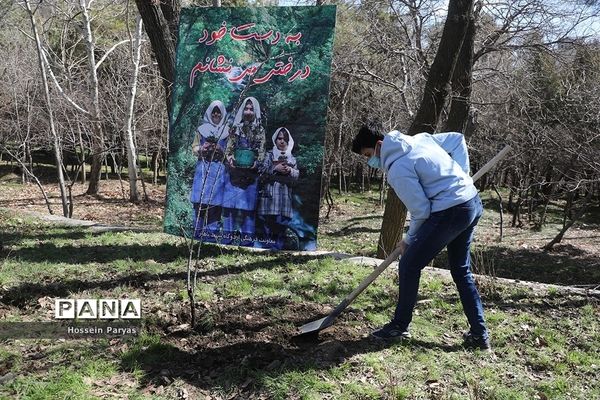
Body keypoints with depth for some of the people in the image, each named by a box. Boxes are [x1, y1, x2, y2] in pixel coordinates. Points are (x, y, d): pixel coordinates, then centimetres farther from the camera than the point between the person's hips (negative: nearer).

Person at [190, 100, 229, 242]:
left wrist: (221, 150, -14)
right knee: (199, 200, -3)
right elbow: (194, 148, 12)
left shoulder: (228, 130, 8)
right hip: (203, 168, 1)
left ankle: (212, 233, 2)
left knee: (214, 202, -5)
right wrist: (202, 148, -9)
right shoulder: (202, 129, 12)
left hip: (219, 169, -1)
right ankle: (198, 231, 6)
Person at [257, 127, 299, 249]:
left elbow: (297, 174, 11)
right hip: (270, 191, -2)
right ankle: (267, 244, -3)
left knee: (282, 219, -2)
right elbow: (262, 170, 0)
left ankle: (278, 246, 3)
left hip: (285, 192, 2)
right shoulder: (269, 155, 10)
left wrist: (290, 170, -9)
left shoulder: (292, 158, 17)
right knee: (268, 219, -8)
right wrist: (275, 168, -11)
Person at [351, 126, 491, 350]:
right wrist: (461, 176, 16)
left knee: (409, 266, 4)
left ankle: (399, 327, 16)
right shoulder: (420, 139, 11)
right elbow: (457, 139, 20)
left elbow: (421, 212, -15)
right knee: (461, 271, 20)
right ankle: (479, 334, 23)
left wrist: (409, 240, 2)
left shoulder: (397, 170, -15)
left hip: (451, 212, -10)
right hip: (473, 204, 10)